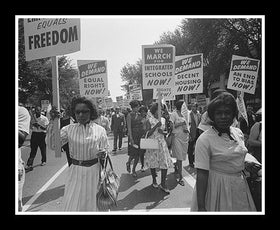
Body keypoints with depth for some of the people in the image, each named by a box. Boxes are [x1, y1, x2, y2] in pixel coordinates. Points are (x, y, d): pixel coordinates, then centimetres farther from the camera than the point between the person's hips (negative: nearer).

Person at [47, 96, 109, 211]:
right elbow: (52, 144, -9)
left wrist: (103, 154, -18)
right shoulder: (69, 129, -1)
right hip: (75, 172, 1)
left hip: (94, 171, 0)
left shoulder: (100, 130, -2)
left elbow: (105, 149, 5)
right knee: (72, 205, 7)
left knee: (93, 204, 13)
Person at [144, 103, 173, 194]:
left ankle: (163, 184, 7)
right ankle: (154, 181, 28)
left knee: (165, 163, -3)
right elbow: (148, 133, -11)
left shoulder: (163, 119, 7)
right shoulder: (150, 120, -5)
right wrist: (156, 126, -20)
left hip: (162, 143, 3)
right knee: (153, 163, 7)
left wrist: (162, 132, -10)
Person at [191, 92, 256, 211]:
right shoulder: (204, 139, -21)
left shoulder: (238, 132, 0)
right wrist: (201, 206, -23)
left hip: (239, 185, 6)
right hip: (216, 187, -6)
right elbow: (201, 174, -23)